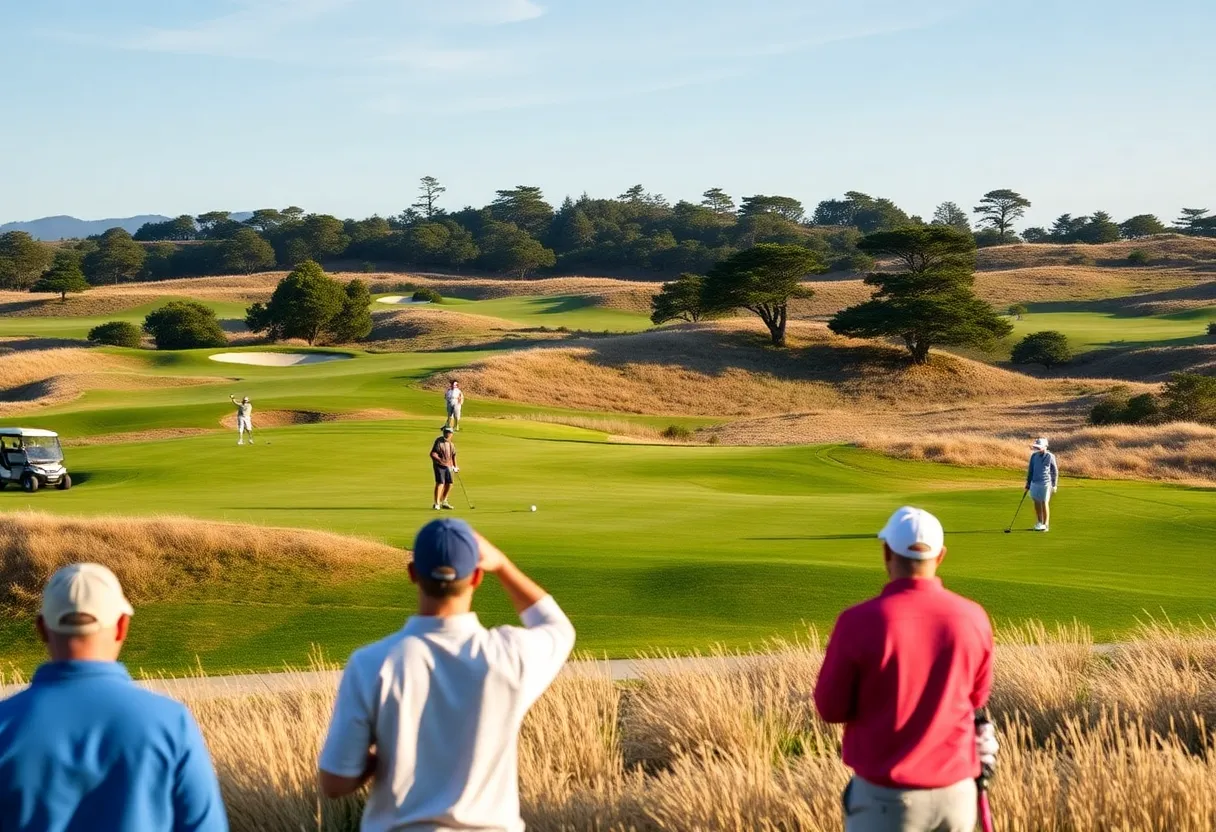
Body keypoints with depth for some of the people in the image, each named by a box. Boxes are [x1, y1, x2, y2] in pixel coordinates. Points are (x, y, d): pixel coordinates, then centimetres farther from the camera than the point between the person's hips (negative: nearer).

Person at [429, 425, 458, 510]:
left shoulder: (450, 443, 12)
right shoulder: (439, 442, -11)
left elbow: (453, 455, 22)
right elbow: (433, 454, -17)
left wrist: (455, 466, 19)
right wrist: (440, 460, -29)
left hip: (448, 466, 7)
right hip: (439, 465, -7)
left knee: (449, 484, 8)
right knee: (440, 483, -16)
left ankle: (444, 502, 25)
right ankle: (437, 504, -14)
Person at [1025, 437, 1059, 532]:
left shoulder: (1050, 456, -6)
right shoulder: (1034, 456, 5)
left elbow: (1055, 471, -1)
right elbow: (1030, 470, 13)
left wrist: (1054, 485, -3)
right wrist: (1028, 484, 13)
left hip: (1045, 483, -4)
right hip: (1035, 482, 4)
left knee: (1044, 503, -4)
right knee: (1037, 503, 7)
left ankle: (1045, 524, 3)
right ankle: (1039, 523, 19)